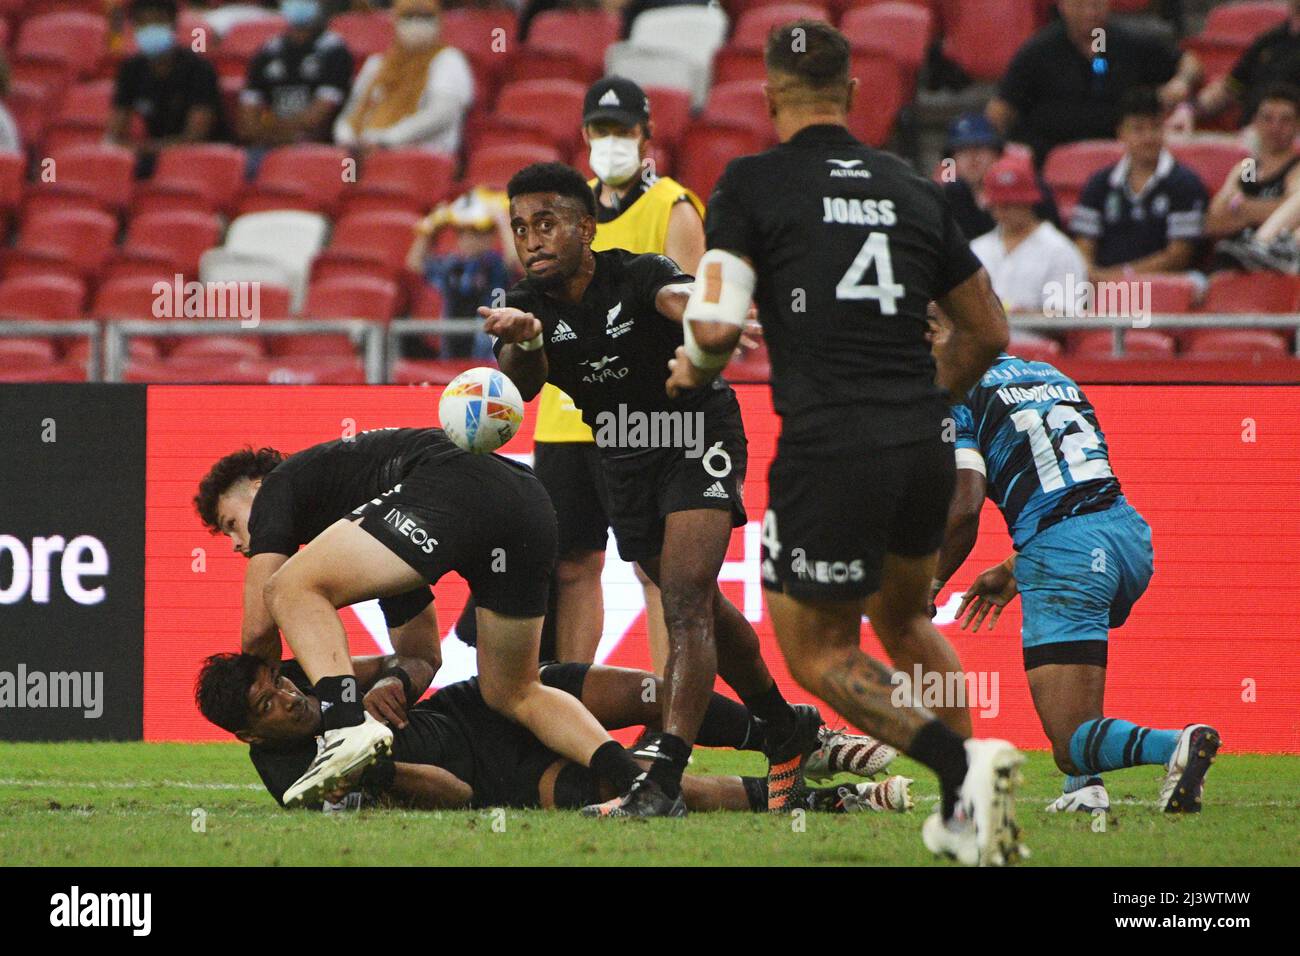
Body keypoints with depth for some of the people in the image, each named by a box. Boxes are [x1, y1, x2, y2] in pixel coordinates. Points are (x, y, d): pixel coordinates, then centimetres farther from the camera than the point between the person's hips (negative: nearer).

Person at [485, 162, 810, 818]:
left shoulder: (638, 277, -22)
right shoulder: (528, 306, -10)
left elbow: (679, 298, -45)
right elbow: (522, 385, -28)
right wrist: (522, 341, -52)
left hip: (698, 437, -6)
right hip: (624, 459, 6)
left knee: (686, 604, -21)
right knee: (698, 606, 17)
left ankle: (663, 781, -30)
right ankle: (788, 728, 38)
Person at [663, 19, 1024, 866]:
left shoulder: (752, 184, -3)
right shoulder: (913, 189, 11)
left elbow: (715, 325, -11)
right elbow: (990, 330, 17)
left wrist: (692, 372, 12)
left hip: (829, 452, -5)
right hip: (924, 447, 5)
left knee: (818, 653, 10)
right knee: (904, 620, 28)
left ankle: (962, 761, -12)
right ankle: (966, 815, 21)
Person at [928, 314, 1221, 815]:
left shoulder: (959, 399, 2)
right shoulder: (1054, 378, 25)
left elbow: (965, 507, -10)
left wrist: (928, 587, 4)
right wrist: (1014, 571, 35)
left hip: (1065, 556, -7)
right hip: (1131, 533, 7)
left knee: (1072, 745, -4)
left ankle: (1174, 744, -33)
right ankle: (1086, 785, 21)